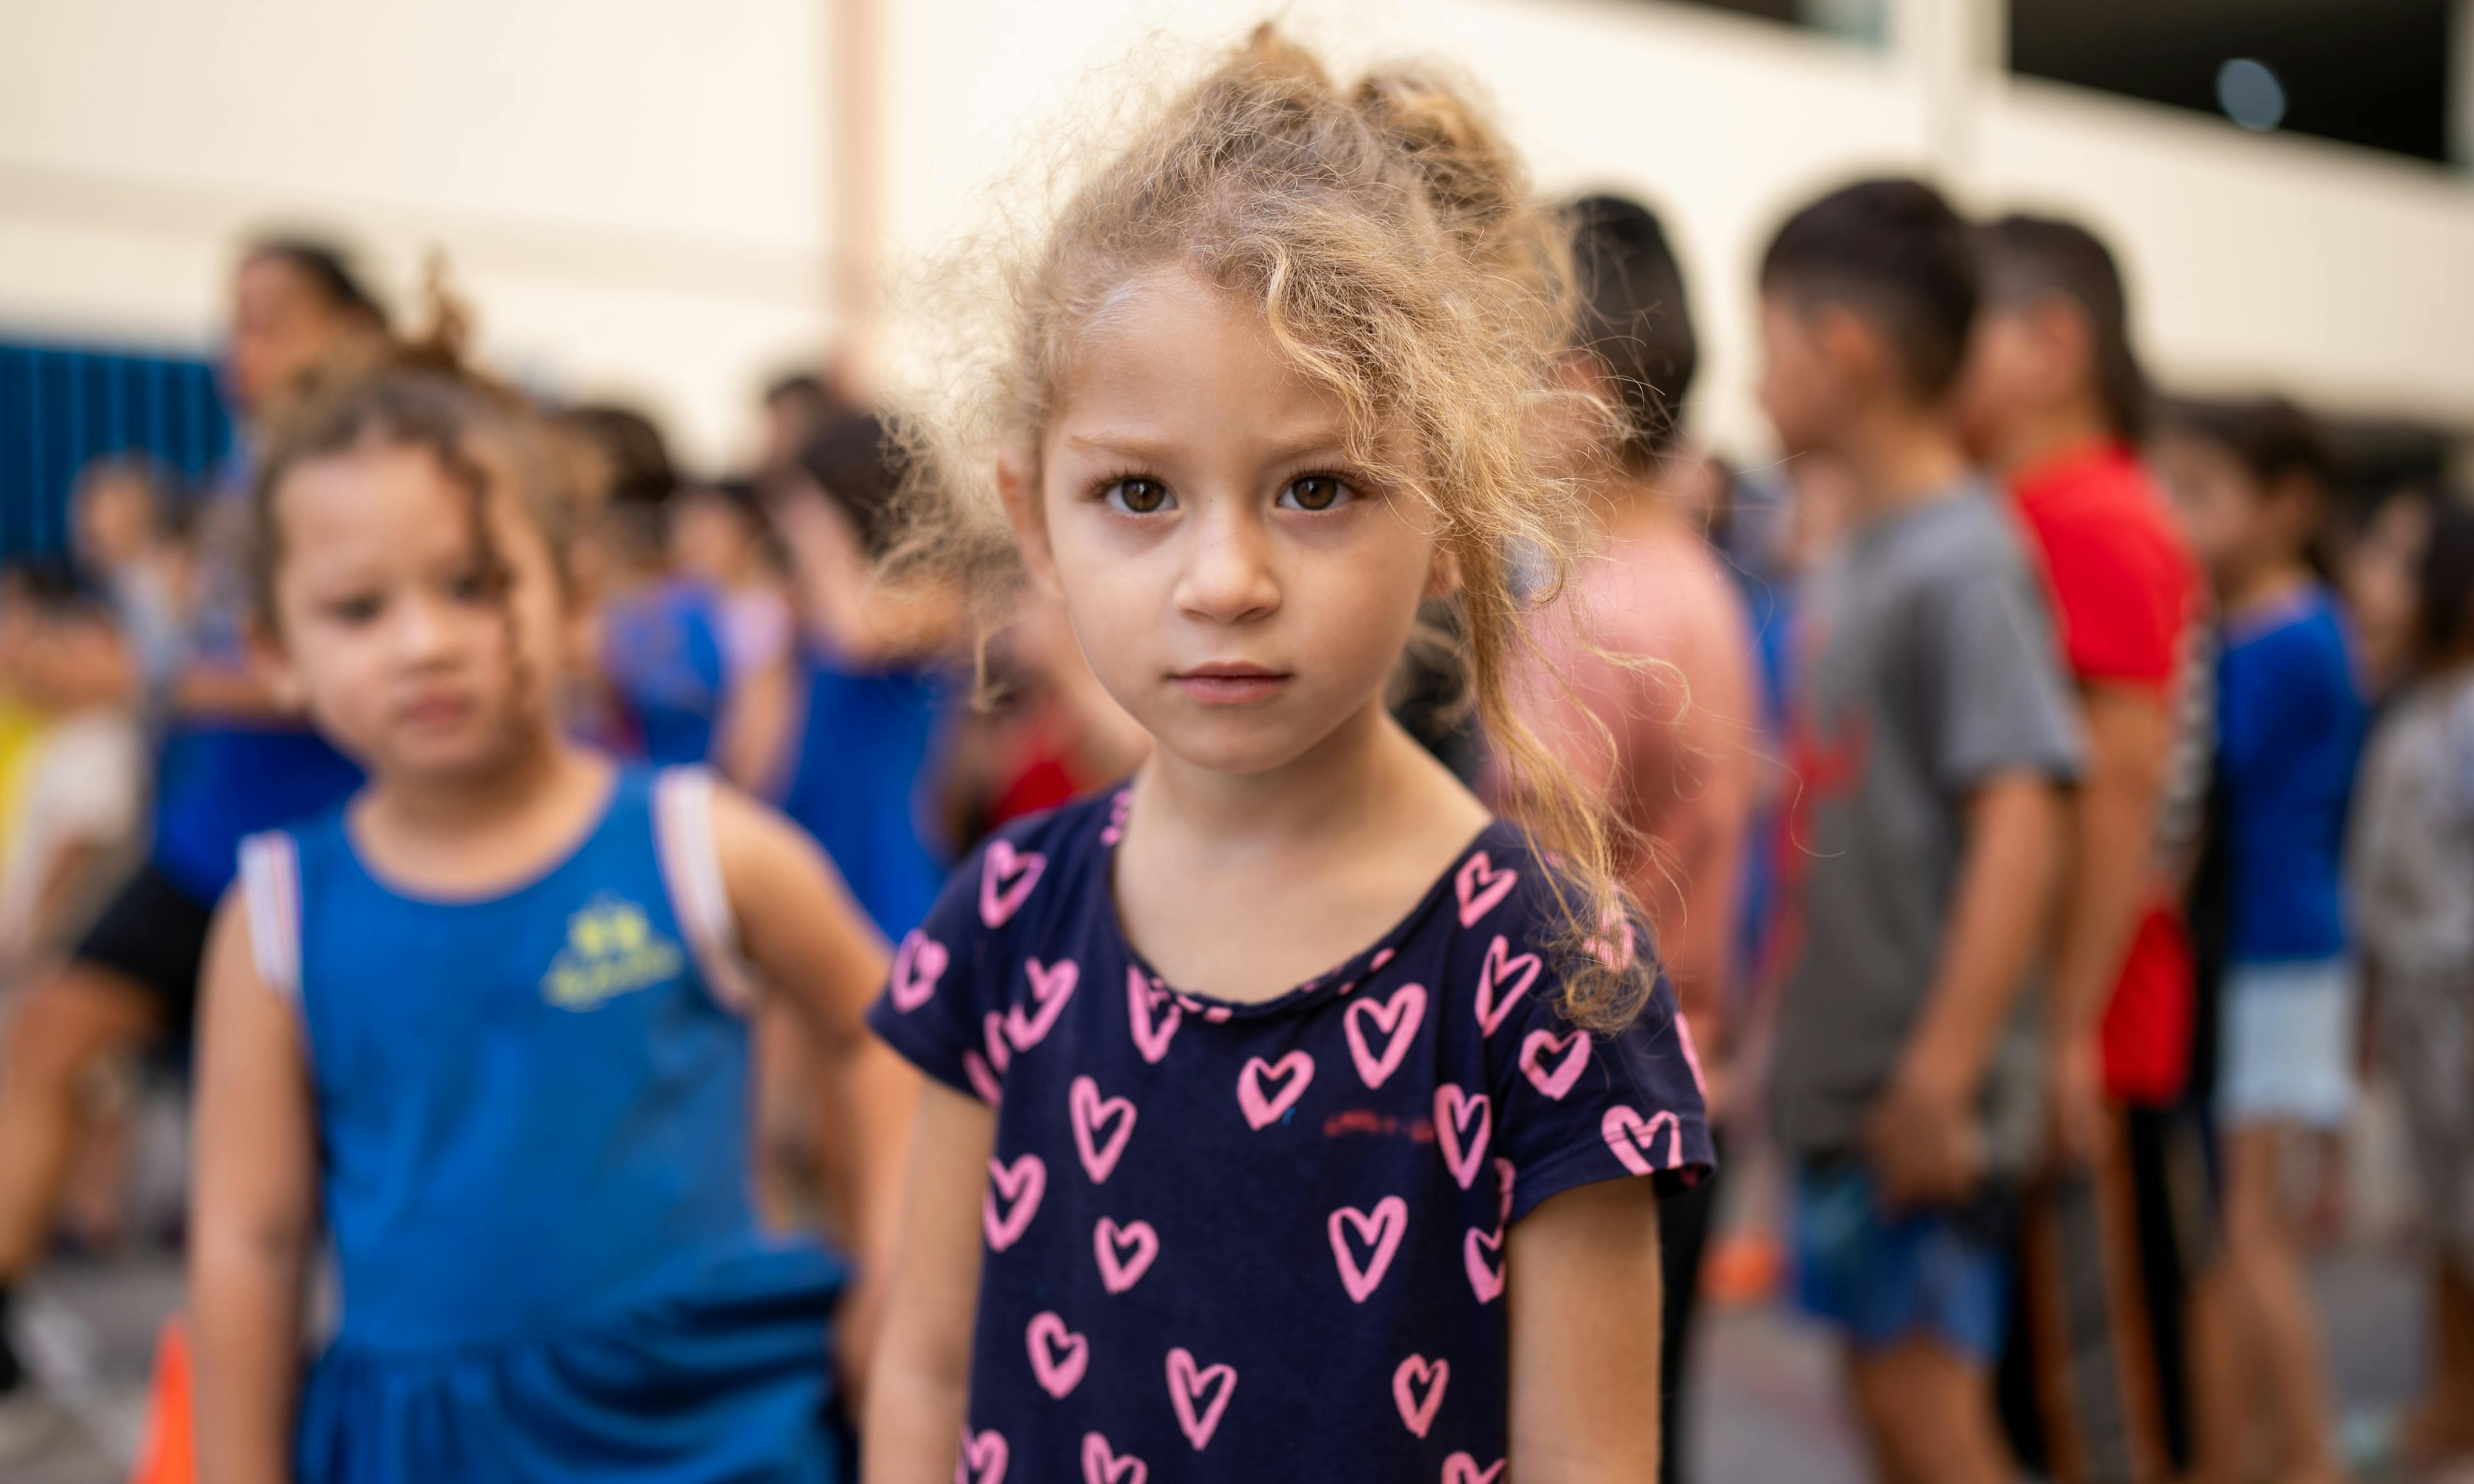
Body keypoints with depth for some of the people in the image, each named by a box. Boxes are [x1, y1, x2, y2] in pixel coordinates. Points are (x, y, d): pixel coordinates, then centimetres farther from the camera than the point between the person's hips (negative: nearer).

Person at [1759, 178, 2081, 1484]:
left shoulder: (1967, 560, -15)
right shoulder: (1852, 562, 12)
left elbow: (2020, 826, -21)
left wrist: (1939, 1076, -24)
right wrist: (1777, 1013, 18)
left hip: (1921, 1096, -9)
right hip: (1839, 1076, 9)